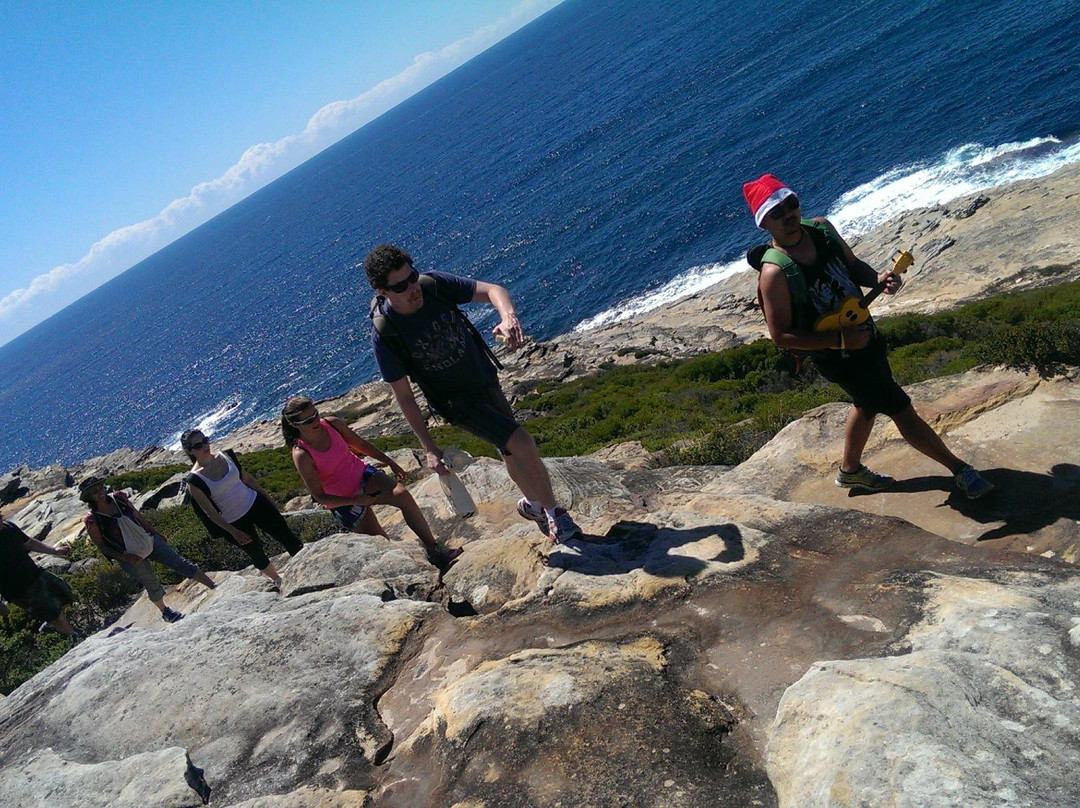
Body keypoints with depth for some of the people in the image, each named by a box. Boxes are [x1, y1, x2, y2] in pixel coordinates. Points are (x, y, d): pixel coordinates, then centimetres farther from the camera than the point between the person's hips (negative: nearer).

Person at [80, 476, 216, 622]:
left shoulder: (119, 499, -5)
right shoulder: (92, 521, -16)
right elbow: (102, 546, -9)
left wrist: (156, 533, 13)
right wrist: (125, 558, -18)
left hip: (149, 540, 4)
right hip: (131, 557, -3)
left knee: (181, 563, 1)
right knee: (152, 585, 10)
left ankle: (214, 587, 9)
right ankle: (165, 612, 37)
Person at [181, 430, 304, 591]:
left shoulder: (225, 456, -6)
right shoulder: (194, 480, -19)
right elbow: (210, 512, -14)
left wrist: (268, 498, 13)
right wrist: (233, 532, -17)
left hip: (256, 503, 3)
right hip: (234, 523, -3)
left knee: (288, 537, 3)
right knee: (257, 555, 16)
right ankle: (277, 580, 40)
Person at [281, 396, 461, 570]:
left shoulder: (332, 423, -10)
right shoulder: (301, 456, -24)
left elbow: (360, 444, 7)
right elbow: (320, 497, -18)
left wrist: (390, 462, 9)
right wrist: (358, 501, -23)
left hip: (363, 475, 3)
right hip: (343, 501, -3)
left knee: (402, 494, -24)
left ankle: (434, 550, -23)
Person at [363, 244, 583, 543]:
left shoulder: (433, 284, -18)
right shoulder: (384, 333, -25)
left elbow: (492, 290, -22)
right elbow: (403, 396, -17)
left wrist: (509, 316, -45)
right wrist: (429, 448, -15)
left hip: (487, 379, 5)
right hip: (457, 402, -4)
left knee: (511, 450, 17)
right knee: (523, 445, -17)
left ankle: (531, 503, 46)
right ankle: (554, 513, 5)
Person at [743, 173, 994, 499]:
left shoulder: (821, 228, -7)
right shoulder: (775, 272, -28)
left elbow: (854, 266, 9)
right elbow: (781, 336, -24)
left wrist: (877, 278, -13)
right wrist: (840, 340, -28)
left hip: (865, 333, 8)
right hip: (839, 358, -8)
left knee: (867, 403, 27)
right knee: (902, 410, 2)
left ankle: (850, 470, 50)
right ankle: (961, 471, 22)